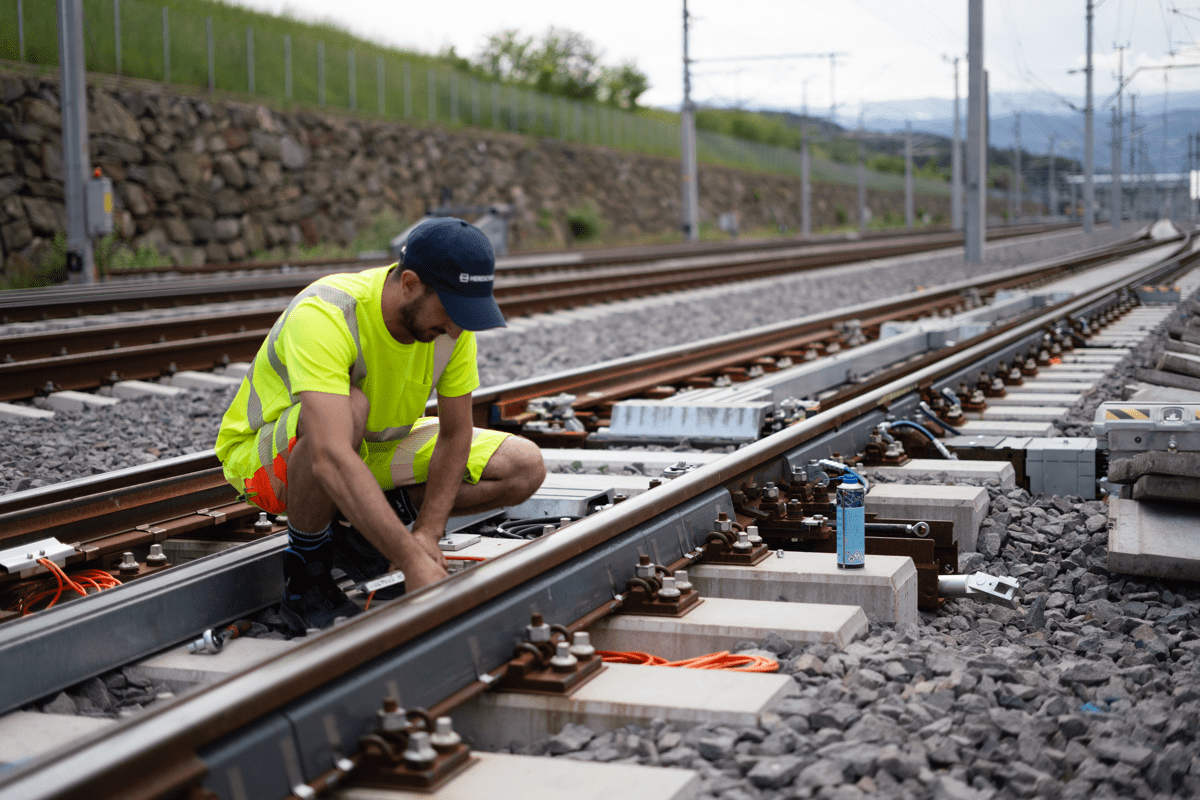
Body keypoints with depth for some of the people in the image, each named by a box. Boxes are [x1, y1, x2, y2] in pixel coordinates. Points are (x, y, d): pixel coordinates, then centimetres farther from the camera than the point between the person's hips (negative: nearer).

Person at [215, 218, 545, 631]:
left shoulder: (452, 320, -17)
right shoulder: (323, 317, -37)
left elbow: (455, 436, -10)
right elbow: (331, 461, -47)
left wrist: (426, 535, -21)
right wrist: (412, 560, -50)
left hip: (375, 446, 6)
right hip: (265, 455, -6)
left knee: (525, 467, -8)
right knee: (350, 408, -42)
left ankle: (357, 525, 3)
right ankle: (304, 578, -18)